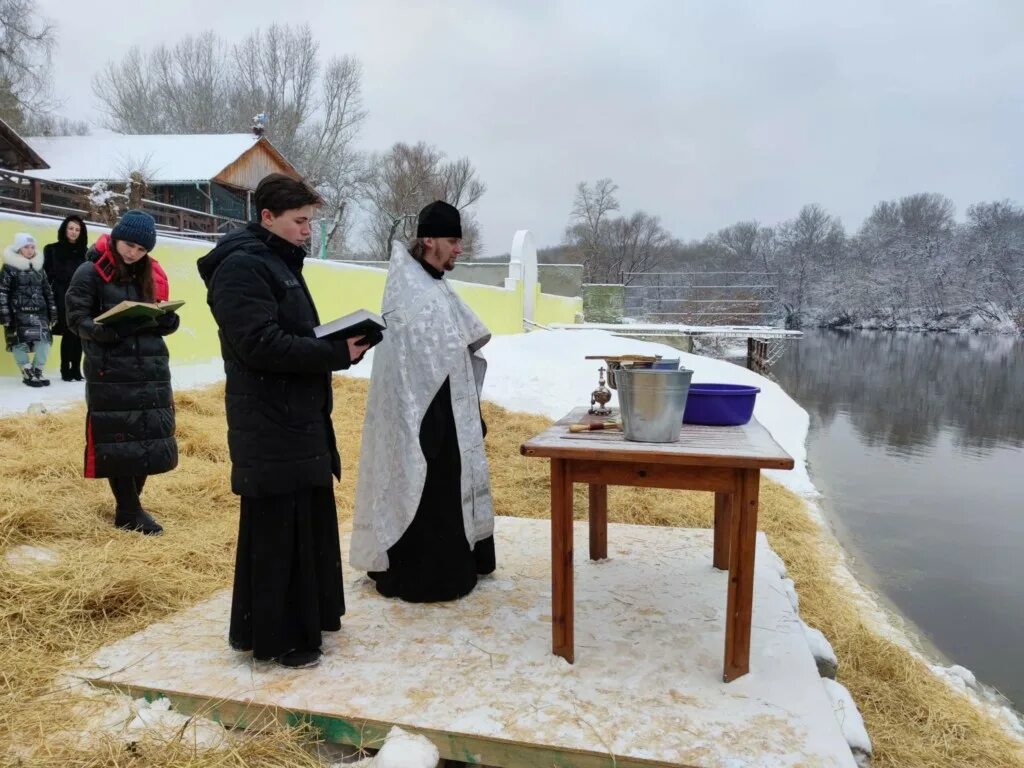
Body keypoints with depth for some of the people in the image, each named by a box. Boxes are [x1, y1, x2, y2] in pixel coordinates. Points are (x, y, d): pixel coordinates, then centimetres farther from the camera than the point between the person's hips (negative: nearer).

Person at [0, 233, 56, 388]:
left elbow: (47, 291, 18)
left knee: (44, 342, -2)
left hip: (39, 313, 5)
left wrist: (52, 311, 14)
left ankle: (37, 372, 12)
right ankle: (27, 375, 7)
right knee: (20, 344, -4)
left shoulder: (39, 268, 15)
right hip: (19, 314, -5)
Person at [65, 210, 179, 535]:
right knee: (117, 440, -1)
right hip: (110, 374, -5)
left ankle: (132, 504, 21)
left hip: (152, 370, 5)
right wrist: (109, 330, -25)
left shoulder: (151, 275, 13)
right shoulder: (90, 272, -2)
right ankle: (128, 510, 11)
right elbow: (76, 319, -6)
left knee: (150, 438, 6)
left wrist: (167, 319, -9)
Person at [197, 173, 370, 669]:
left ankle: (307, 617, 32)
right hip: (270, 427, -10)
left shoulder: (280, 263, 18)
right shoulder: (241, 266, -14)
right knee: (275, 531, 0)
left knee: (308, 522, 17)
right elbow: (263, 345, -23)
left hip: (300, 420, 10)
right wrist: (338, 353, -20)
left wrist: (341, 344, 6)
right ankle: (274, 637, 14)